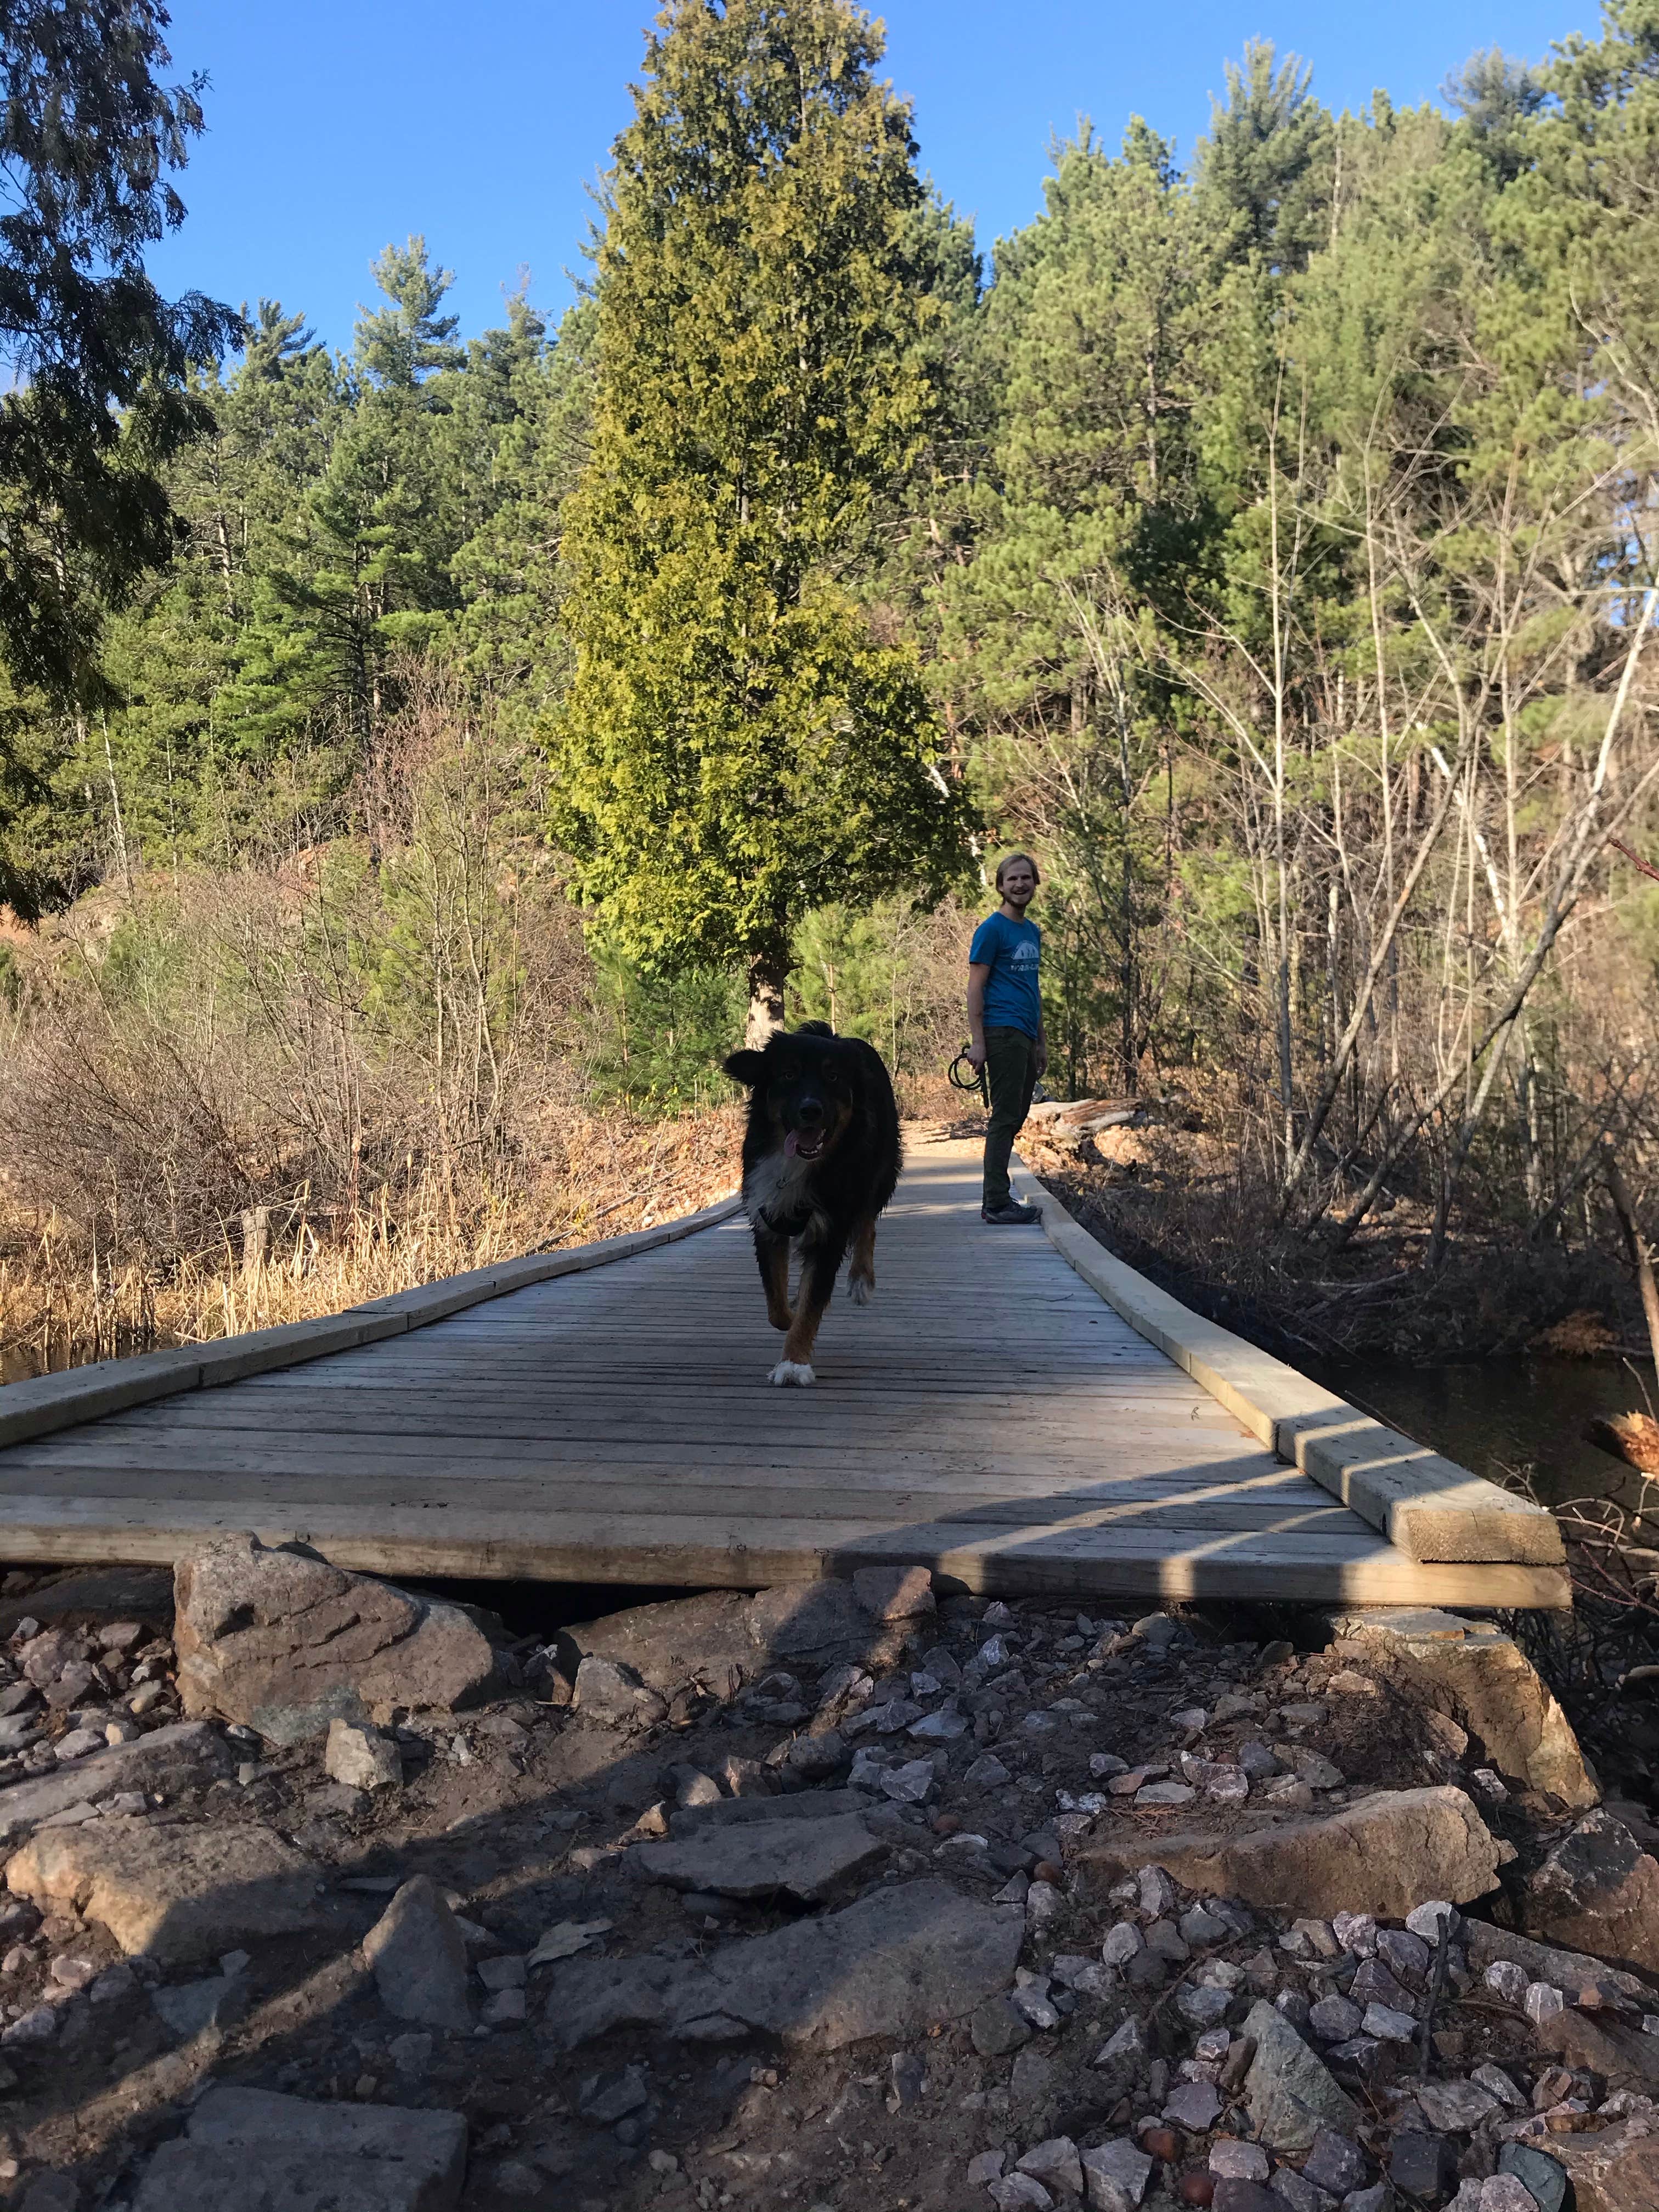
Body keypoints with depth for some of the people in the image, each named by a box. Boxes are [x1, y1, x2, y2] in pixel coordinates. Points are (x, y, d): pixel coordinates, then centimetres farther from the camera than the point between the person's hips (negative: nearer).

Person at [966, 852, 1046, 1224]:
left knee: (1015, 1118, 9)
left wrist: (1041, 1042, 21)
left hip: (1026, 1036, 8)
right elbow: (975, 988, -9)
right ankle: (997, 1203, -6)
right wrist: (977, 1042, -16)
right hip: (1003, 1034, -8)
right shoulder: (992, 929, -5)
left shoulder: (1033, 932, 20)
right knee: (1005, 1118, -9)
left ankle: (996, 1199, 15)